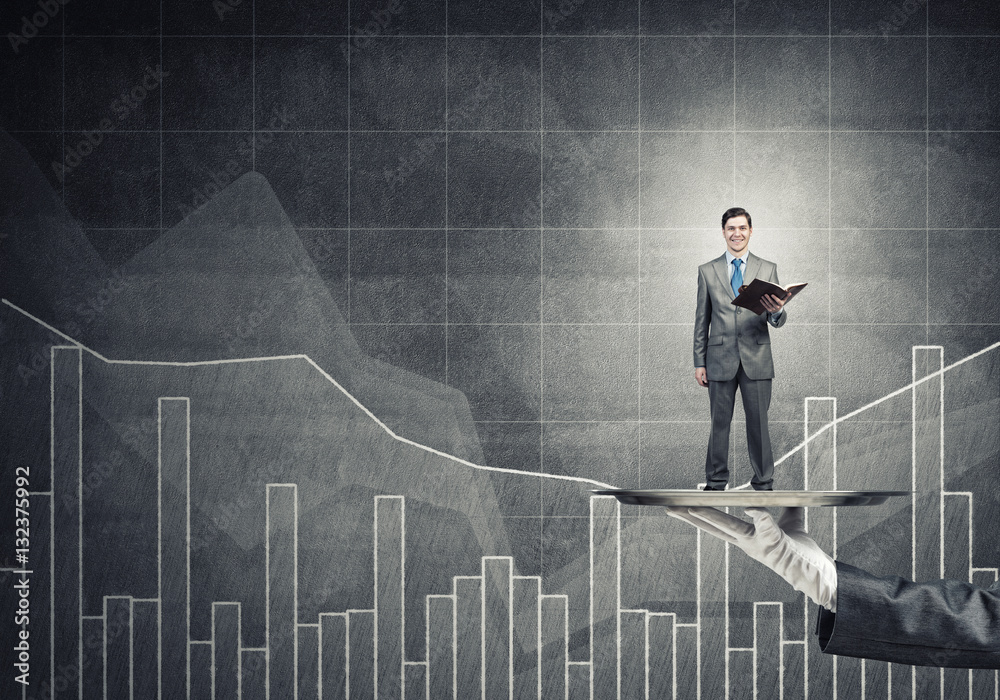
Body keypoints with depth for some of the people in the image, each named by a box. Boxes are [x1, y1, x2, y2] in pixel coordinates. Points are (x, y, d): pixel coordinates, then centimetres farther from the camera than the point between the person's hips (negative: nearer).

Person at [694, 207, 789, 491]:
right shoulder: (707, 271, 8)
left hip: (756, 359, 0)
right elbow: (702, 320, 9)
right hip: (721, 358, 0)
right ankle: (716, 483, 15)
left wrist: (777, 311, -22)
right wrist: (699, 362, 5)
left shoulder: (768, 269, 7)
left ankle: (763, 483, 13)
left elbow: (777, 321, 3)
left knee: (758, 423, 2)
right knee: (719, 423, 5)